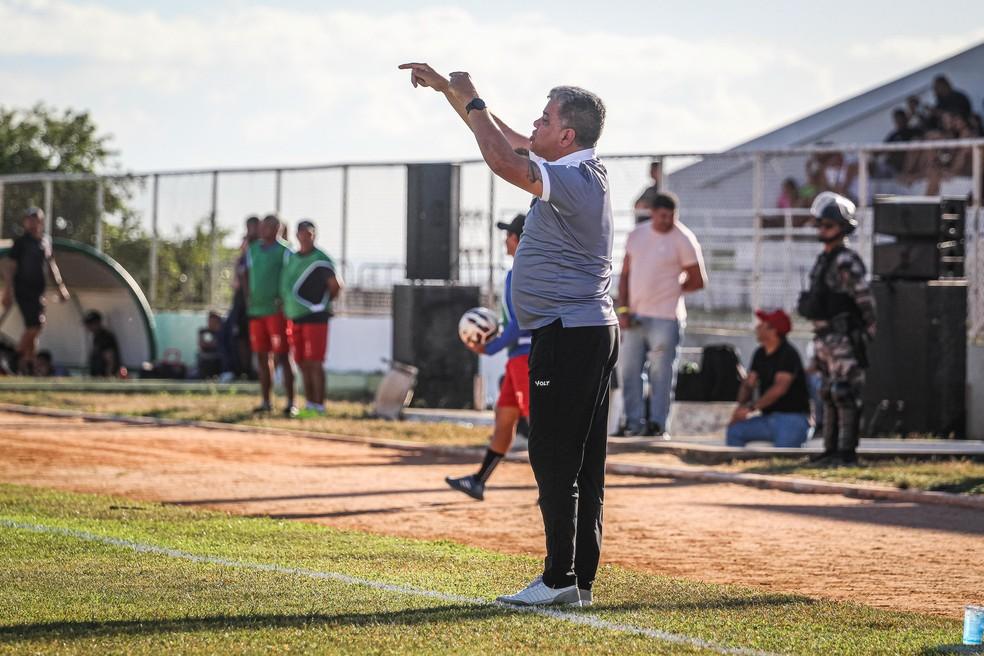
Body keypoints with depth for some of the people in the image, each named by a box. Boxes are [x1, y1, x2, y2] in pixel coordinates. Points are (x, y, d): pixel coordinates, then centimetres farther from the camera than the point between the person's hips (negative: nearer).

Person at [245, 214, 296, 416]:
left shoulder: (284, 251, -5)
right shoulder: (252, 249, 13)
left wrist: (284, 301, -15)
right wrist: (248, 299, 11)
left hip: (277, 310, -6)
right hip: (256, 309, 6)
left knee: (281, 356, -8)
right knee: (262, 357, 9)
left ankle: (290, 402, -7)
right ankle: (266, 401, 15)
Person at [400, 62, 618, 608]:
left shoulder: (576, 178, -17)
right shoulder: (574, 172, 13)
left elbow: (502, 159, -28)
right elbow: (509, 142, 23)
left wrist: (471, 100, -13)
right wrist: (447, 89, 22)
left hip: (567, 334, -10)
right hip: (592, 333, 10)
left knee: (555, 459, -9)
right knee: (583, 462, 9)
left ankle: (561, 579, -9)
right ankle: (581, 579, 12)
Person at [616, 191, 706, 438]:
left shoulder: (683, 239, -6)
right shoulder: (637, 235, 9)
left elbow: (698, 281, -3)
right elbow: (625, 274, 12)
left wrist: (671, 289, 2)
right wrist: (623, 309, 4)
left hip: (665, 317, -5)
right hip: (635, 316, 5)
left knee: (661, 372, -5)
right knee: (628, 371, 6)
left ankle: (657, 424, 1)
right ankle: (634, 422, 14)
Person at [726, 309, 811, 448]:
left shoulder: (788, 354, -14)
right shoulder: (760, 354, 12)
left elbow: (779, 388, -24)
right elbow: (748, 384, 10)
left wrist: (751, 407, -24)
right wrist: (741, 406, -11)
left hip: (792, 418, -8)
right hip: (768, 418, 8)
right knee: (734, 431, -8)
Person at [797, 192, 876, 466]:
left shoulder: (847, 262, -14)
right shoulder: (823, 259, 16)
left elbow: (865, 300, -16)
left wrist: (870, 332, -15)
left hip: (843, 339, -10)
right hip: (824, 338, 10)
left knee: (845, 394, -9)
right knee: (829, 395, 13)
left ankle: (847, 451, -8)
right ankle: (831, 450, 19)